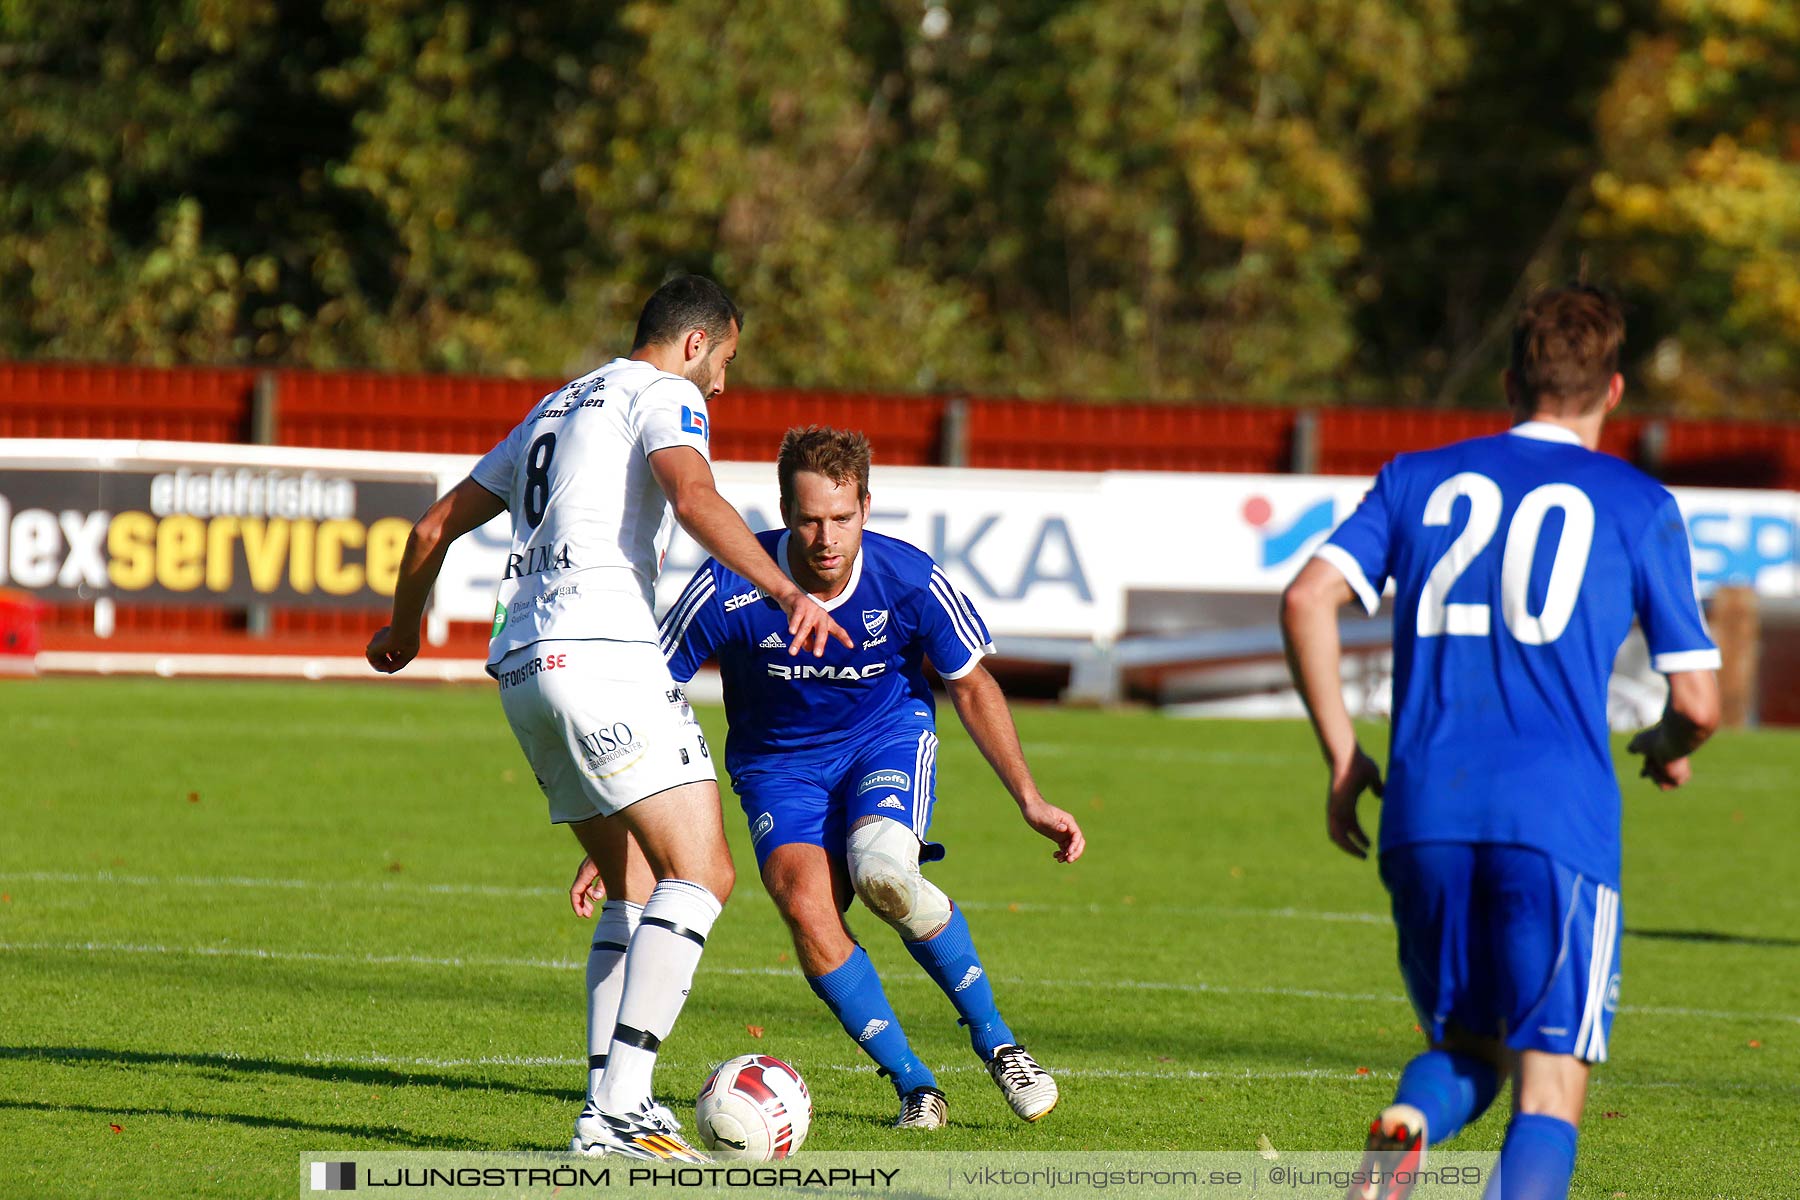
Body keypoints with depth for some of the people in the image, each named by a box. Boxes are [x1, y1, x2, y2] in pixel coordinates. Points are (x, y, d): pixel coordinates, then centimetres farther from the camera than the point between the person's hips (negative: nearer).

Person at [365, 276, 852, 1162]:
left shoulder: (556, 409, 29)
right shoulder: (663, 395, 4)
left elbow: (435, 526, 34)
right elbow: (693, 498, -18)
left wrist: (404, 628, 49)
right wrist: (788, 593, -23)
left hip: (522, 669, 9)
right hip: (599, 649, -9)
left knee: (639, 889, 16)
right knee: (700, 873, -13)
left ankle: (617, 1103, 8)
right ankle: (616, 1115, -24)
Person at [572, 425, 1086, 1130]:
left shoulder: (911, 581, -20)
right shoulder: (729, 590, -24)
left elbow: (972, 687, -2)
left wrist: (1029, 800, -6)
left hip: (890, 737, -1)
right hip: (779, 766, 1)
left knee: (881, 868, -32)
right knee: (805, 903, -27)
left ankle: (996, 1041, -11)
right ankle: (915, 1087, -13)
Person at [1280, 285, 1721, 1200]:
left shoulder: (1419, 479, 17)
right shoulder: (1639, 506, 10)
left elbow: (1309, 597, 4)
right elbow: (1697, 702, 8)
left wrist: (1341, 756, 11)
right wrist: (1669, 747, 31)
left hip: (1425, 815, 3)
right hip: (1559, 817, -3)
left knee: (1464, 1054, 20)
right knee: (1549, 1096, -1)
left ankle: (1404, 1126, -14)